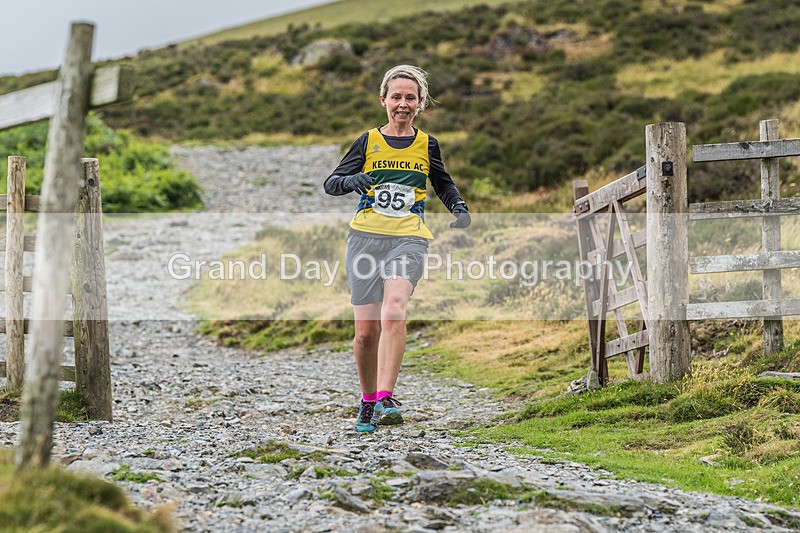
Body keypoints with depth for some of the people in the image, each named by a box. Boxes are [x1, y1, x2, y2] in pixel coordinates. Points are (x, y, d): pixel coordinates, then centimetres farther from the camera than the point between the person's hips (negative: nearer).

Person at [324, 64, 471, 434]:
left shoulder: (426, 145, 12)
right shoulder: (368, 142, 9)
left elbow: (443, 183, 29)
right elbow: (330, 184, 7)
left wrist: (459, 209, 10)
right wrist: (351, 181, -15)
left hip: (409, 239, -1)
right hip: (366, 237, 1)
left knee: (393, 311, -27)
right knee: (366, 331, -1)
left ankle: (385, 400, -31)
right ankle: (368, 400, 22)